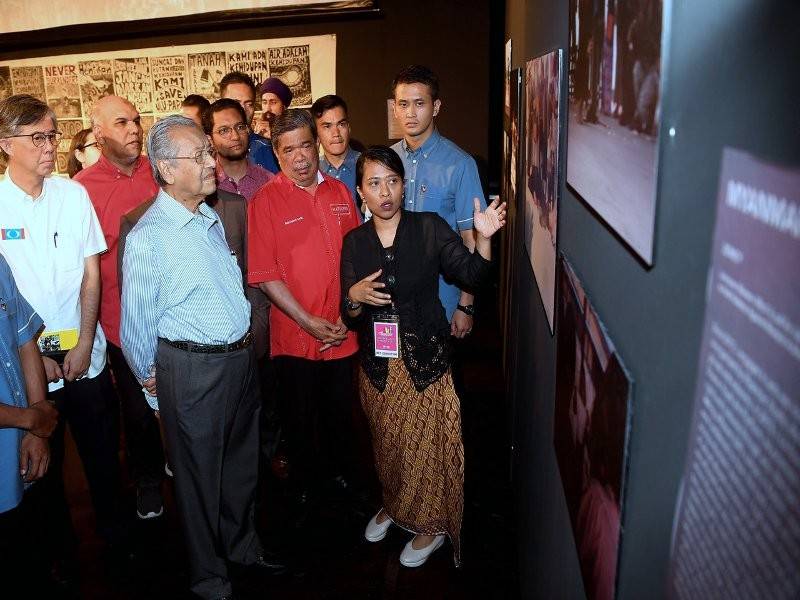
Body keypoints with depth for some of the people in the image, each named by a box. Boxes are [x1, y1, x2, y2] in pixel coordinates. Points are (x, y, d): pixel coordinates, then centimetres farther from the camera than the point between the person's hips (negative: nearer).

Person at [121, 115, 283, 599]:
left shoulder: (212, 219, 6)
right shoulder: (148, 237, -18)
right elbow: (136, 323, -9)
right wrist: (151, 380, 3)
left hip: (241, 357, 7)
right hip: (193, 368, -7)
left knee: (241, 463, 23)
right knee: (200, 475, 13)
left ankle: (242, 545, 46)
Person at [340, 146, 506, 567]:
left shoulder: (430, 227, -7)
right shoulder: (355, 241, 1)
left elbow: (472, 274, -12)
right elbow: (350, 316, 3)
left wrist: (482, 237, -28)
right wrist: (355, 297, -19)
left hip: (426, 357, -3)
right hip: (377, 362, 3)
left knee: (427, 441, 6)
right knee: (387, 442, 18)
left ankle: (432, 523, 28)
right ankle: (393, 505, 44)